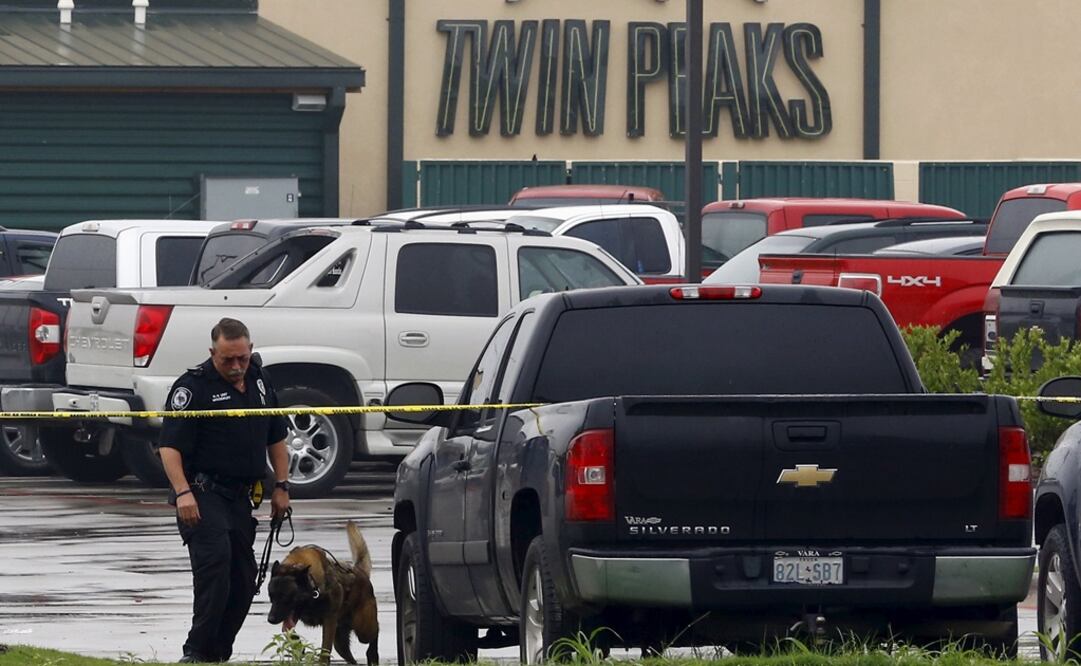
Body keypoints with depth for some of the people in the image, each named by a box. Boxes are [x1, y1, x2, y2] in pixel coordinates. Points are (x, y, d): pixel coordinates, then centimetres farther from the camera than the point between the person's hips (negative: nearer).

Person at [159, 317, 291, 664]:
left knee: (243, 580, 6)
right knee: (215, 561, -23)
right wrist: (182, 492, -25)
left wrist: (281, 486, 15)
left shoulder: (259, 380, 12)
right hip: (202, 494, -7)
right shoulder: (194, 386, -9)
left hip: (240, 498, 7)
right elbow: (171, 445, -14)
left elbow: (276, 437, 23)